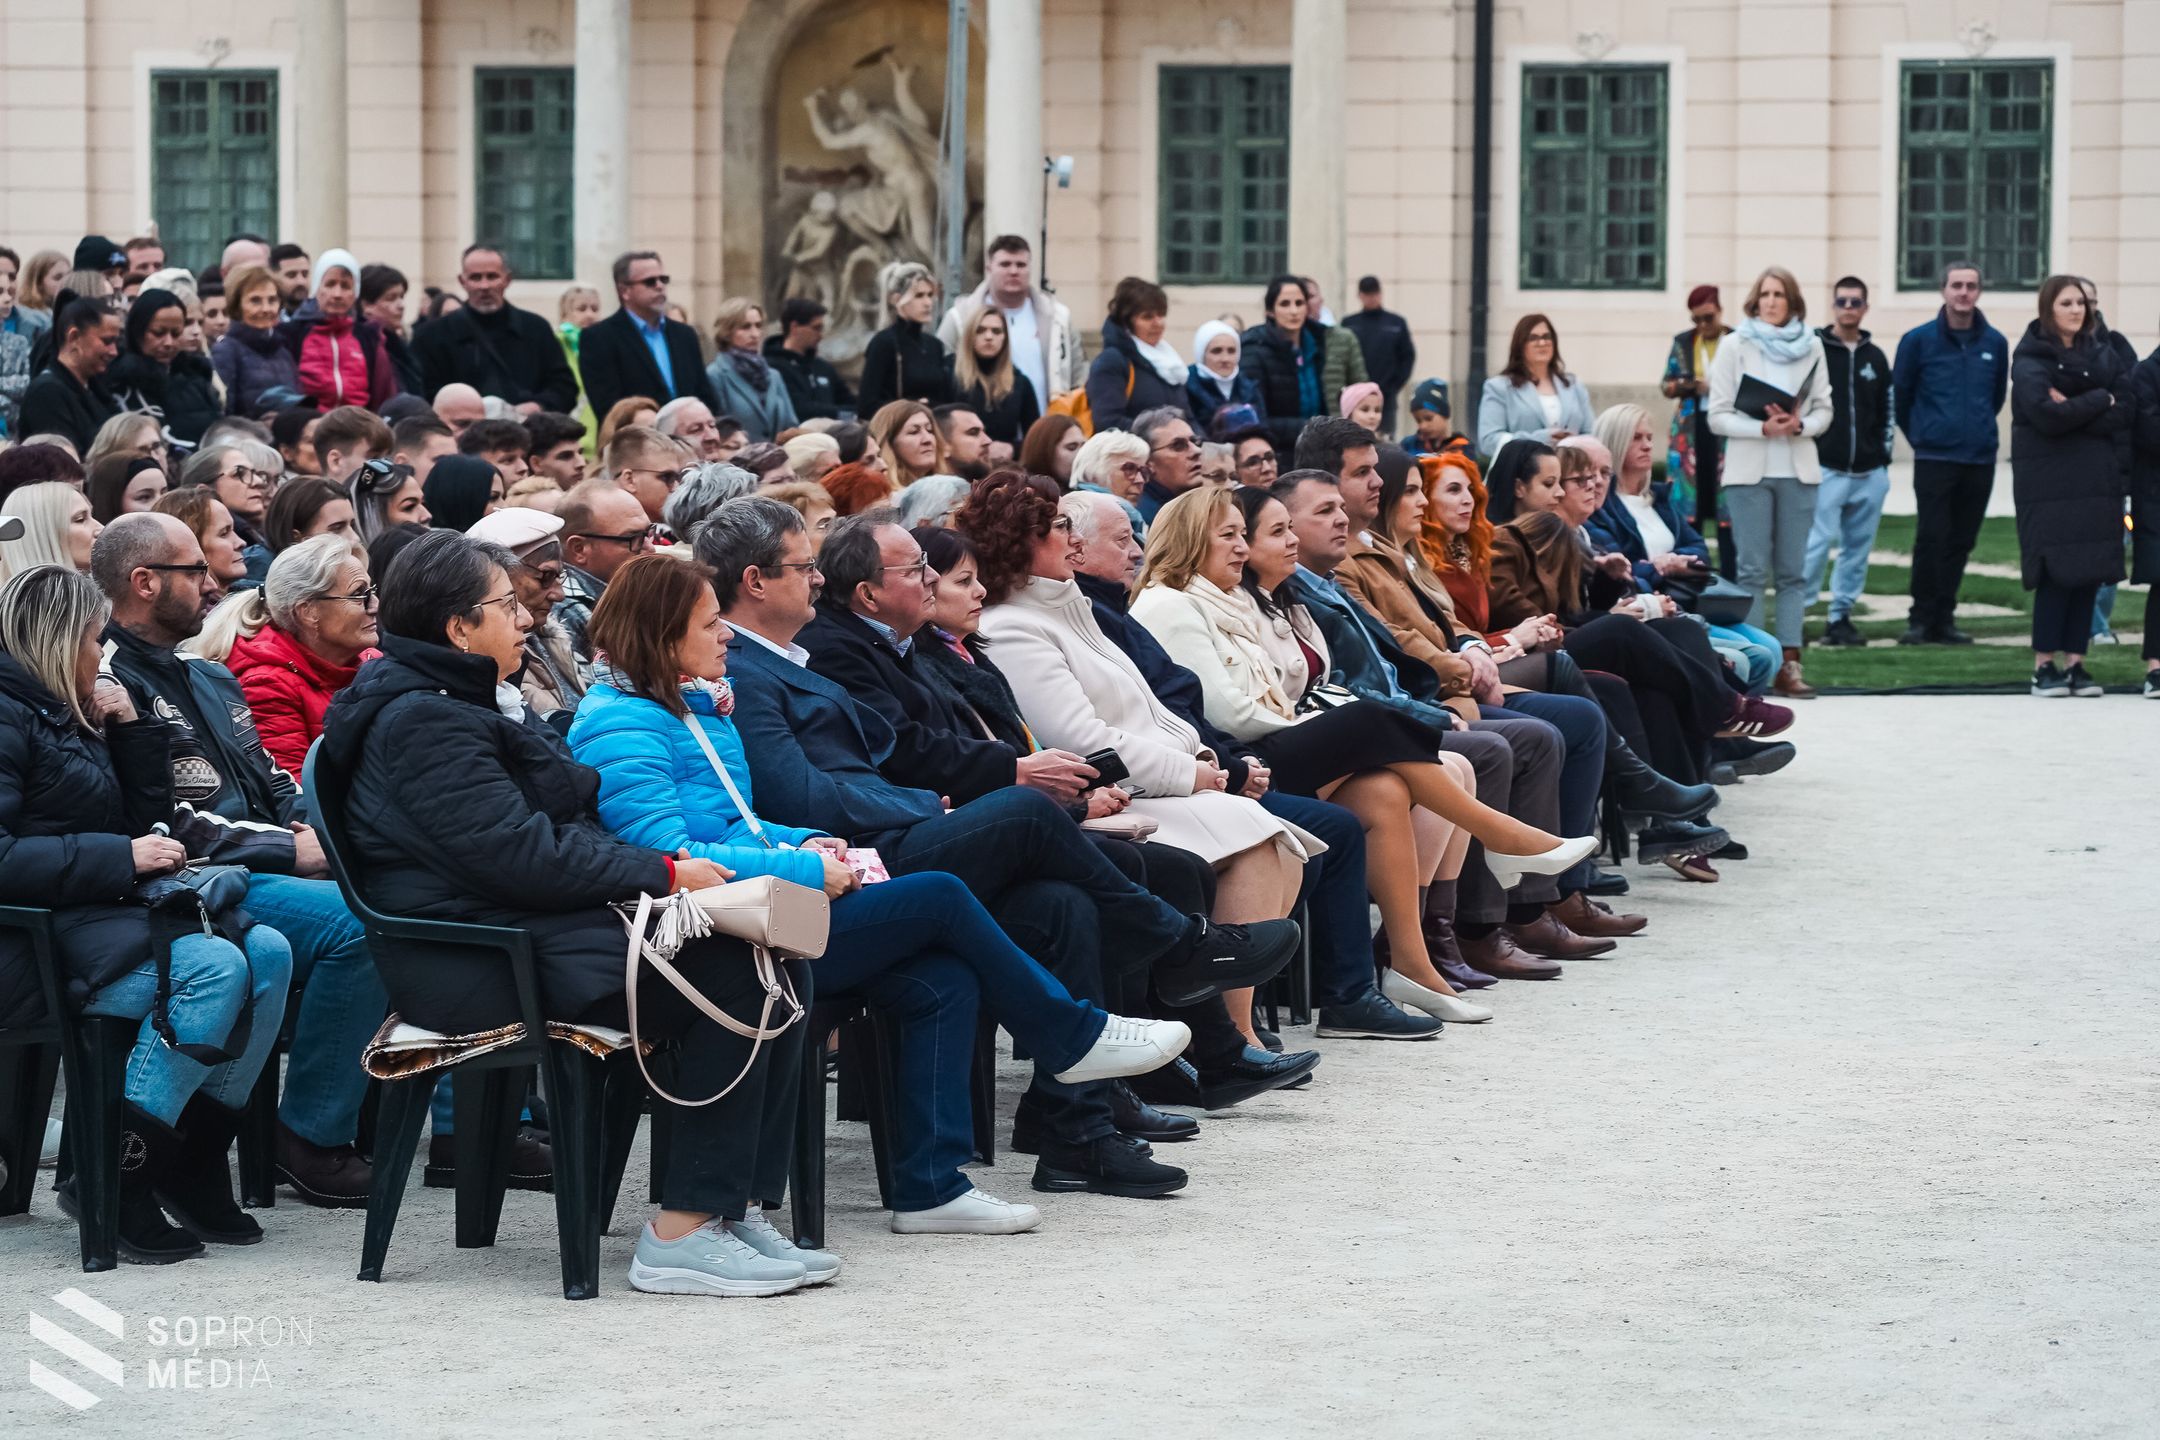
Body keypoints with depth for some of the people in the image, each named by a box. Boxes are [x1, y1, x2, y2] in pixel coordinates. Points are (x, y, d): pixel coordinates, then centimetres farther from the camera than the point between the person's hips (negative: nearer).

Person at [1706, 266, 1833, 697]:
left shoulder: (1811, 346, 9)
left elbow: (1824, 410, 9)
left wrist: (1799, 425, -12)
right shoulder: (1735, 346, 3)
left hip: (1798, 470, 2)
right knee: (1753, 570, -5)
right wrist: (1763, 428, -15)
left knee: (1793, 571, 2)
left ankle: (1788, 663, 2)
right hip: (1749, 470, -2)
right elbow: (1718, 415, -1)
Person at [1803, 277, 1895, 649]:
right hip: (1824, 469, -5)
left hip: (1869, 474, 5)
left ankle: (1842, 615, 13)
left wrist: (1884, 454, 11)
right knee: (1816, 543, -13)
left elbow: (1887, 411, 19)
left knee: (1858, 548, 6)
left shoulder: (1876, 357, 13)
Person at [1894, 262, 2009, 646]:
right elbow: (1900, 392, 9)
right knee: (1931, 539, -7)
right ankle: (1921, 618, 1)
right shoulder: (1918, 340, -2)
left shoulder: (1994, 343, 6)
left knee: (1961, 542, 6)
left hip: (1980, 459, 3)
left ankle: (1943, 618, 13)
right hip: (1933, 458, -3)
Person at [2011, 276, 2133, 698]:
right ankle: (2044, 666, -1)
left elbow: (2127, 409, 1)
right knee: (2056, 571, -8)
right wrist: (2099, 401, -6)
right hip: (2050, 480, -5)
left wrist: (2074, 410, -12)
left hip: (2098, 479, 5)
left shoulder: (2102, 354, 13)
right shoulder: (2031, 358, -2)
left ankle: (2074, 661, 8)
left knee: (2090, 572, 2)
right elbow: (2045, 413, -16)